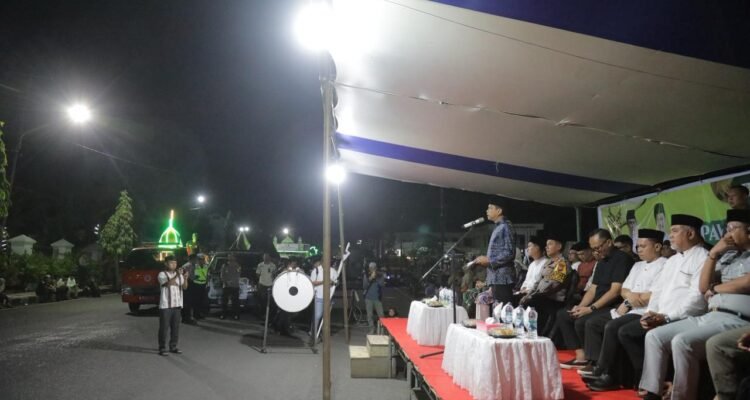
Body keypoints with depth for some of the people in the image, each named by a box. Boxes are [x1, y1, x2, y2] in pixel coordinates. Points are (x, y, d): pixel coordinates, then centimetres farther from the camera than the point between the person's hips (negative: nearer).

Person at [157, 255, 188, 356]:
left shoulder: (179, 274, 10)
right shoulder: (162, 274, -4)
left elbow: (184, 287, 0)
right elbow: (168, 283, -22)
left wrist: (185, 279, -18)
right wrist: (177, 275, -34)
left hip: (177, 304, 5)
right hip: (165, 305, -5)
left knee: (175, 327, 9)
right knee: (164, 327, -1)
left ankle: (173, 346, 18)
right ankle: (162, 348, 6)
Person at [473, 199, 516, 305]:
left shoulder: (505, 227, -10)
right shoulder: (498, 227, 20)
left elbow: (509, 253, -17)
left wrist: (489, 260, -14)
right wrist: (486, 261, 11)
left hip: (502, 277, -10)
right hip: (496, 277, 10)